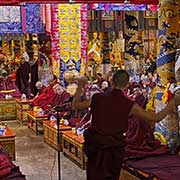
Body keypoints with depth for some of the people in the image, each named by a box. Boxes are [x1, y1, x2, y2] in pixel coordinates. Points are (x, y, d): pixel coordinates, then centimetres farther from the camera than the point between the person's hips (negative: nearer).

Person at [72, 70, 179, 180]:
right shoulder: (130, 105, -11)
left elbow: (75, 106, 10)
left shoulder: (97, 98, -6)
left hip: (95, 148, 2)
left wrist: (80, 87, 22)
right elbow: (156, 118, -6)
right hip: (114, 150, -1)